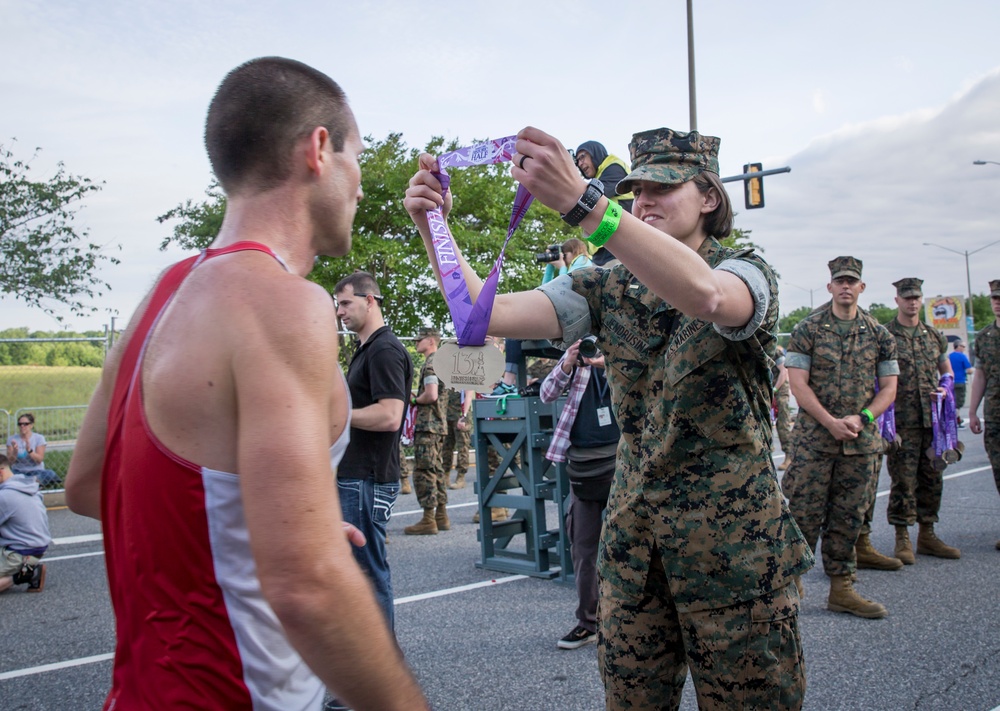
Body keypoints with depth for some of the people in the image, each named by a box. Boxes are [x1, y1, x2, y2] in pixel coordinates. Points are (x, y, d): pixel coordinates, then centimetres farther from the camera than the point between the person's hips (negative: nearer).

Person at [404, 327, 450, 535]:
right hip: (439, 424, 10)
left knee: (424, 471, -8)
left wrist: (414, 400, -7)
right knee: (436, 470, 13)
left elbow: (431, 395, -24)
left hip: (427, 425, -10)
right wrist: (416, 397, 12)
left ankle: (428, 520, -7)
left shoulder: (430, 365, -13)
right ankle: (441, 516, 17)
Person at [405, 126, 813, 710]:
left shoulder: (748, 273, -7)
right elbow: (490, 312, -5)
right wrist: (431, 226, -20)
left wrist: (581, 202, -43)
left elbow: (705, 294, -33)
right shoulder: (609, 289, 6)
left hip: (735, 543, -4)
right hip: (633, 536, 4)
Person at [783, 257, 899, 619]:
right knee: (805, 514, -2)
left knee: (849, 517, 9)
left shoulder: (879, 334, 8)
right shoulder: (807, 329, -1)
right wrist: (831, 422, -14)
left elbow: (889, 387, 8)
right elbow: (798, 383, -6)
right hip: (814, 438, -3)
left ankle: (841, 588, 18)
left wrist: (861, 418, -9)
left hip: (861, 440, 3)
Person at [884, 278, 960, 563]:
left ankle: (927, 535, 20)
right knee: (903, 480, -3)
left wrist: (945, 389, 1)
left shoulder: (934, 336, 13)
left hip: (933, 419, 5)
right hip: (902, 421, -5)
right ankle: (902, 538, 5)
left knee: (931, 478, 10)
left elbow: (946, 369, 22)